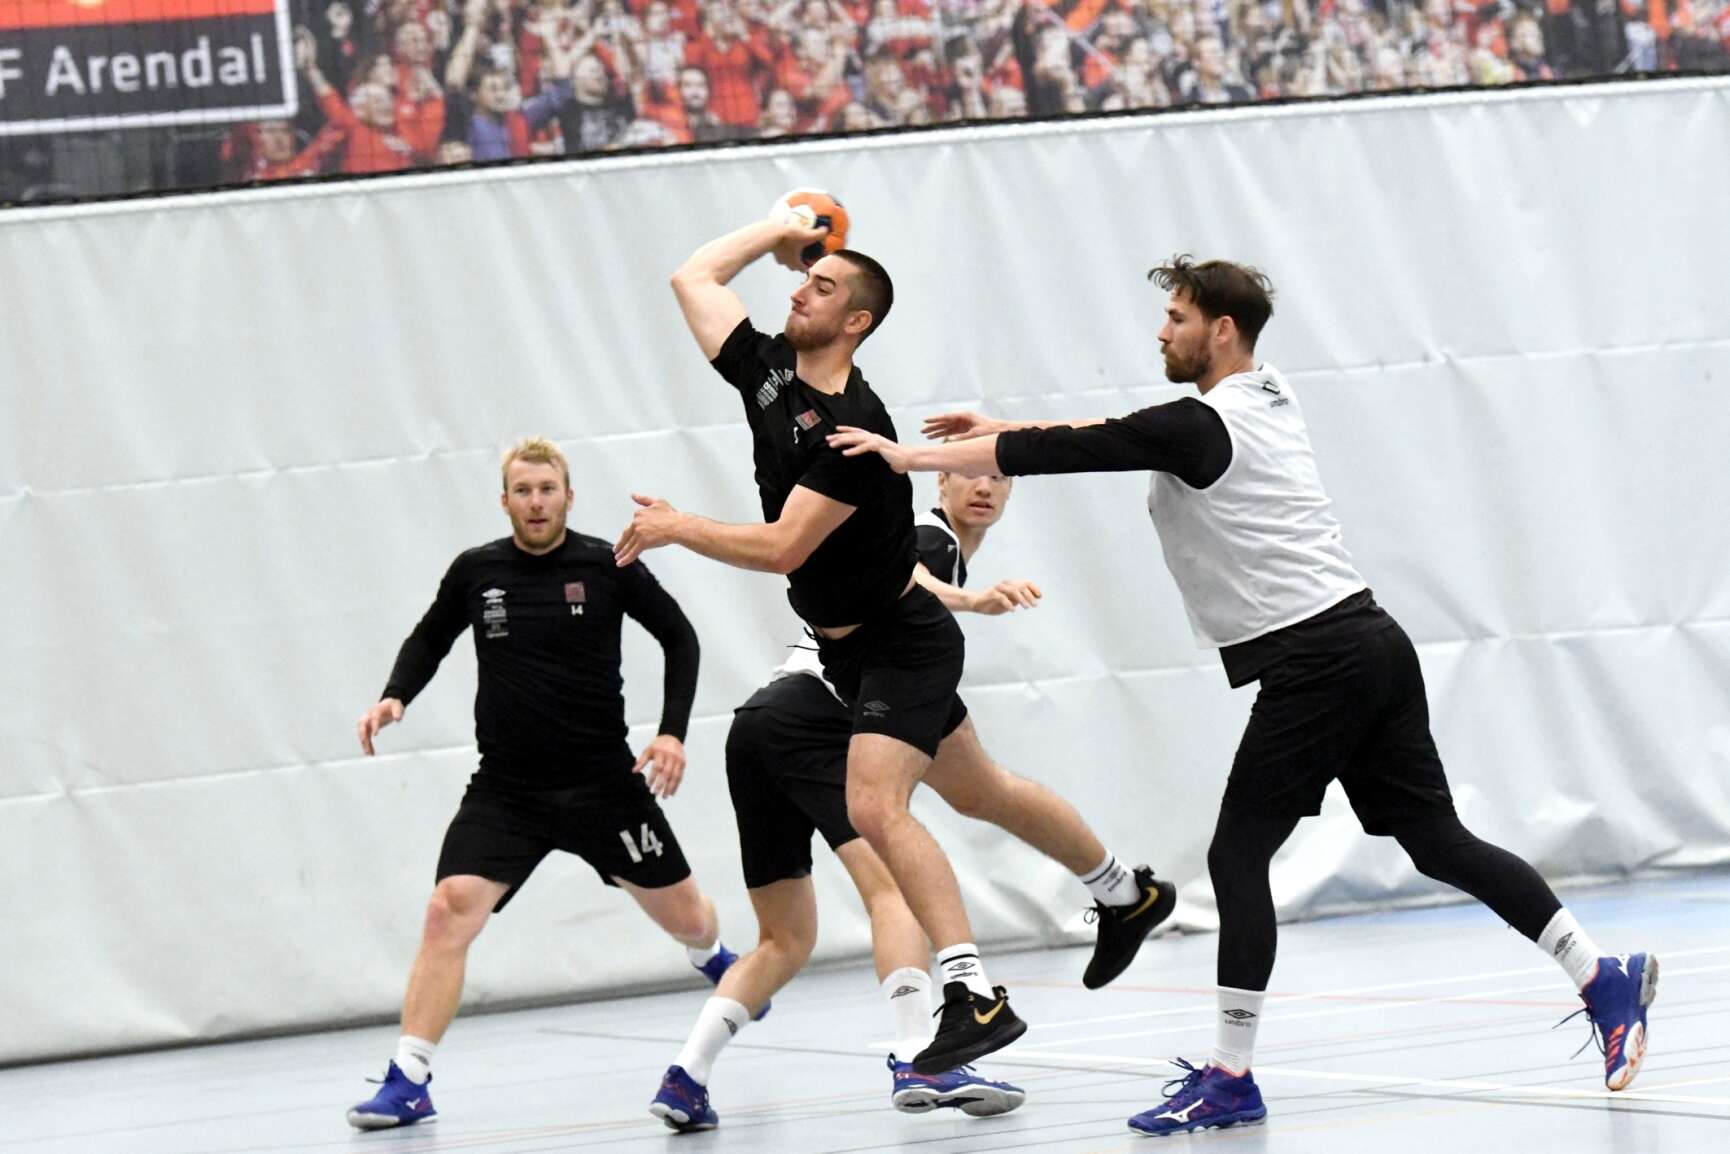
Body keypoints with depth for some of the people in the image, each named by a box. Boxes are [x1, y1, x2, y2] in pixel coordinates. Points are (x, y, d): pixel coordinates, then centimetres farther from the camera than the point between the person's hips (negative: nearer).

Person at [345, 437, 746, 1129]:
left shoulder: (606, 567, -8)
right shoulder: (476, 572, -2)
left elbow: (679, 638, 3)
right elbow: (430, 639, 16)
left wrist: (673, 731, -7)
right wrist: (394, 696, -2)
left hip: (603, 780, 0)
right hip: (505, 788, 0)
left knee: (682, 913, 14)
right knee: (448, 910, -20)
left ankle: (716, 961, 54)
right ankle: (407, 1083, -16)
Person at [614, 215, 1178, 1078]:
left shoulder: (853, 426, -26)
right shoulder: (769, 372, -3)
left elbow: (783, 548, -31)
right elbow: (691, 278, 7)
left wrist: (678, 529, -27)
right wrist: (779, 232, 8)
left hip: (902, 642, -9)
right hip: (847, 646, 9)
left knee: (875, 807, -24)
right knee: (978, 793, 22)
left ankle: (975, 999, -27)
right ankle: (1126, 894, 41)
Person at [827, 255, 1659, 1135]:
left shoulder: (1200, 429, -11)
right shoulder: (1268, 400, 15)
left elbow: (1071, 454, -10)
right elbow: (1119, 435, 27)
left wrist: (913, 457, -2)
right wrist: (1002, 430, 27)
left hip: (1314, 662, -9)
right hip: (1370, 639, 9)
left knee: (1239, 856, -6)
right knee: (1437, 840, 11)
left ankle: (1230, 1079, -6)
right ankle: (1604, 978, 10)